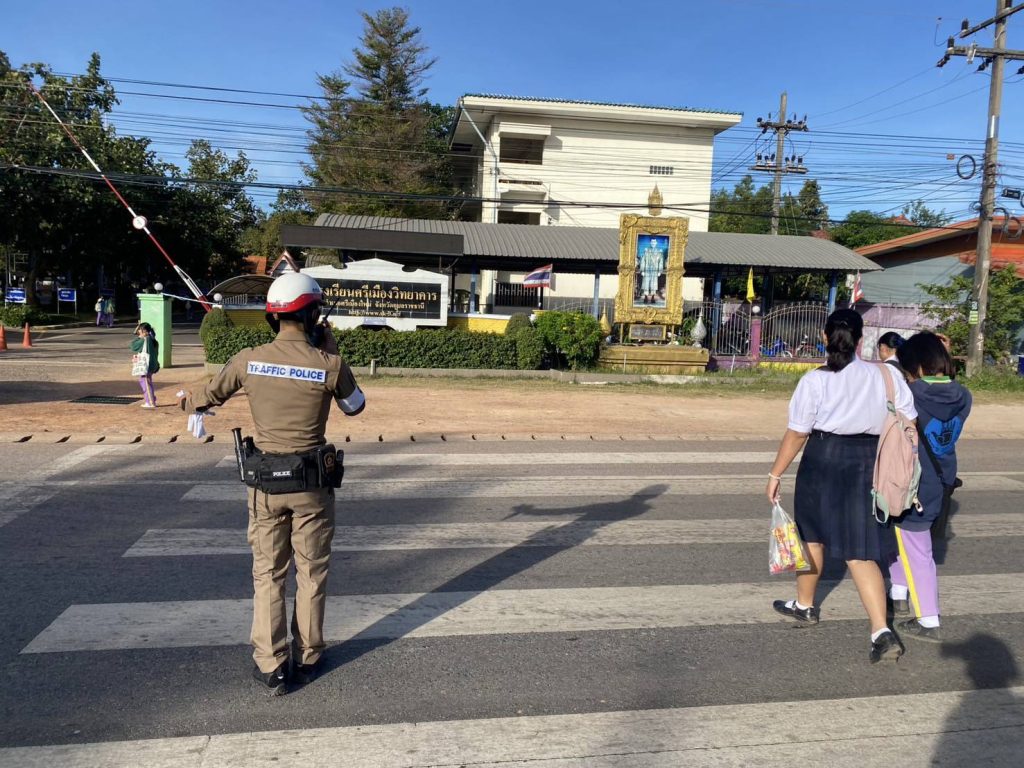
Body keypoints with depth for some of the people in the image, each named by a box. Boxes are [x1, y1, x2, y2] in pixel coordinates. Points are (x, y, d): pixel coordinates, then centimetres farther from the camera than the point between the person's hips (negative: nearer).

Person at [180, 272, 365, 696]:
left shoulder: (248, 360, -5)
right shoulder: (329, 364, -12)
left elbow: (210, 395, 12)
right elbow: (354, 407, 7)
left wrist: (188, 402, 36)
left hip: (266, 483, 2)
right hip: (313, 484, -1)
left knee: (268, 574, 13)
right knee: (311, 574, 13)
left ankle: (271, 667, 16)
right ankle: (307, 659, 25)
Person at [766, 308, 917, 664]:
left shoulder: (815, 380, -11)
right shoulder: (886, 375, -2)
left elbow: (797, 433, -9)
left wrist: (776, 474, 0)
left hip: (824, 460, -2)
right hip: (870, 462, 3)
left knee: (813, 533, 19)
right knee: (861, 548, 6)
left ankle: (804, 605, 37)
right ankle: (882, 631, -5)